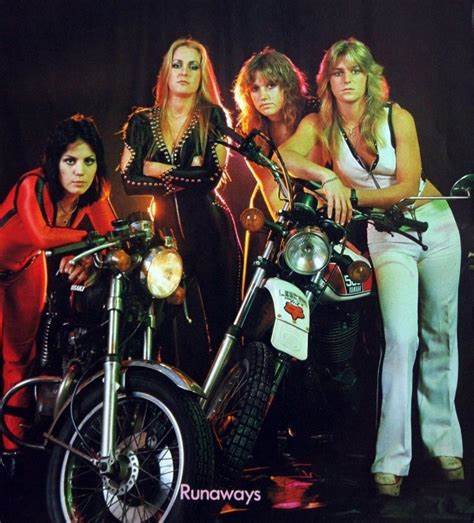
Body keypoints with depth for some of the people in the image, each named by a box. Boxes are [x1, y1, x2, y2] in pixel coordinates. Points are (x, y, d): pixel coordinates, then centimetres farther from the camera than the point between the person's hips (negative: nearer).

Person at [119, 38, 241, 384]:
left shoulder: (213, 116, 7)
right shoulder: (141, 122, 12)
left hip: (208, 225, -2)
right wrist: (186, 177, -5)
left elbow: (214, 174, -6)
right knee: (172, 320, -6)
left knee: (217, 314, -5)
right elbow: (129, 180, 1)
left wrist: (160, 170, -3)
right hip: (162, 226, 2)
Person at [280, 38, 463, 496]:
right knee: (402, 339, -17)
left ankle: (444, 442, 17)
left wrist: (352, 195, -24)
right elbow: (283, 155, -23)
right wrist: (327, 179, -37)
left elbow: (407, 186, -14)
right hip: (387, 235, -1)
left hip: (434, 222, 1)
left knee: (440, 336, 5)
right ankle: (392, 458, -12)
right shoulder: (319, 124, -5)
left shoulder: (397, 118, -8)